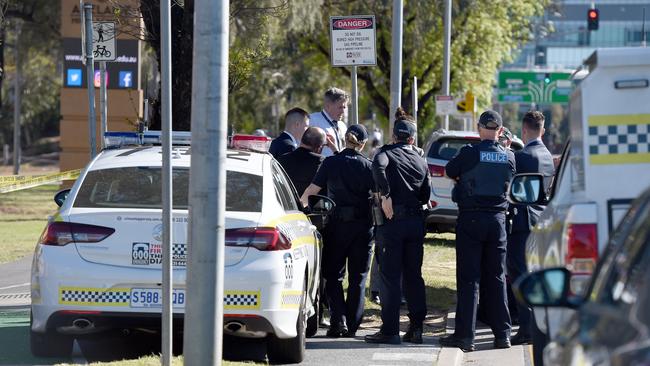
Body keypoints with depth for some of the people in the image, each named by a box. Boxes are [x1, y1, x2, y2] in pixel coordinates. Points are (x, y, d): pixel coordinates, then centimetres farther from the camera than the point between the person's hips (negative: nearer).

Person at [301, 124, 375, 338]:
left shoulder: (331, 163, -5)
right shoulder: (367, 166, -2)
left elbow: (312, 190, -6)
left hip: (337, 224, -1)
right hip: (363, 226, 1)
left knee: (333, 276, 10)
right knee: (358, 278, 10)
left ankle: (338, 319, -8)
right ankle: (352, 325, 7)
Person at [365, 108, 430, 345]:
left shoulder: (388, 153, -2)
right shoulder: (421, 161, 14)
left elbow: (378, 166, -26)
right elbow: (425, 196, 11)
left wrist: (385, 195, -23)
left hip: (392, 219, -5)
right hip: (416, 221, 5)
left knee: (390, 277, -3)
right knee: (414, 275, 11)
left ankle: (390, 330, -5)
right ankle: (416, 328, 10)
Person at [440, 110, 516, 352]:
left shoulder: (470, 153, -11)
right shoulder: (509, 157, 0)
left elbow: (449, 172, 4)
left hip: (470, 219, -3)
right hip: (497, 218, 4)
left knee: (468, 279, -1)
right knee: (496, 279, 11)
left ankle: (465, 335, -4)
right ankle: (502, 334, 10)